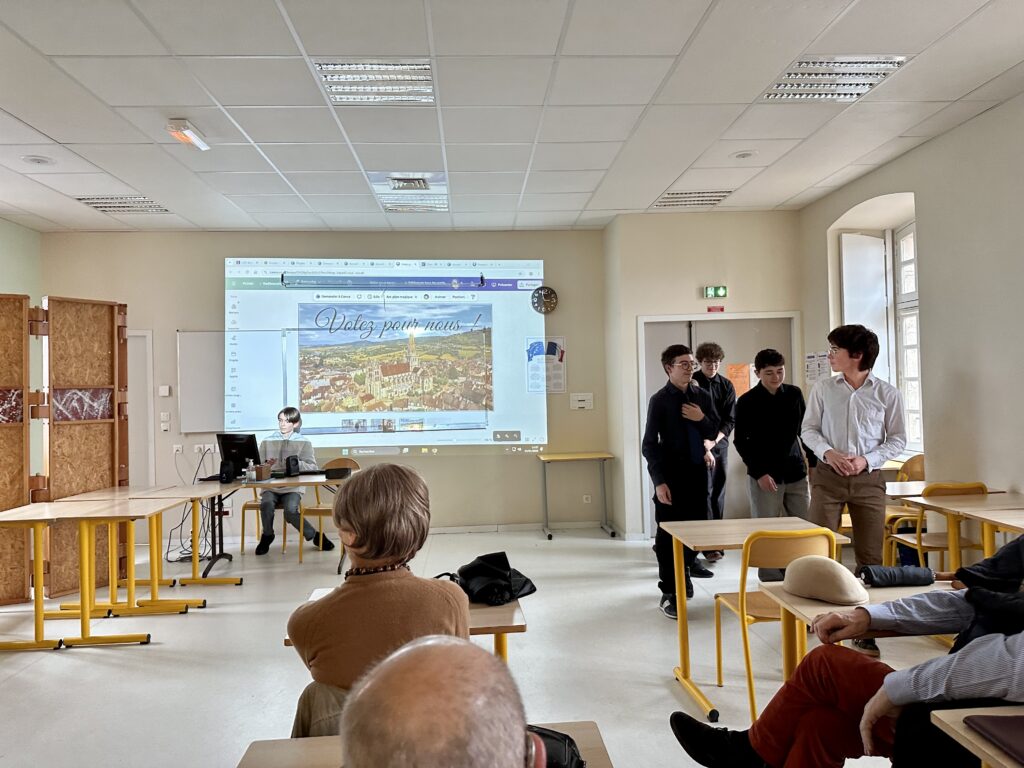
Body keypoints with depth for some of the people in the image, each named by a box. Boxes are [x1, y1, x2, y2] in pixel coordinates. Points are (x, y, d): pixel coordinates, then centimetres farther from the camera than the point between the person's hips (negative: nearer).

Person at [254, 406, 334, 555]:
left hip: (293, 487, -2)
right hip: (271, 487, 2)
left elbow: (313, 467, 0)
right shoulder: (267, 442, 13)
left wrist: (296, 463, -16)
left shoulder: (304, 443, 8)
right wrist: (267, 465, -12)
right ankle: (267, 536, -2)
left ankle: (314, 535, -4)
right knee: (266, 504, -31)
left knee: (290, 511, -30)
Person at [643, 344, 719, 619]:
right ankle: (669, 593, 6)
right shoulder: (660, 400, -6)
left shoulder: (702, 397, 7)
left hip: (698, 471, 4)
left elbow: (714, 432, 14)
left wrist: (702, 419, -8)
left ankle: (685, 569, 34)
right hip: (671, 474, -4)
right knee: (668, 533, -1)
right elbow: (649, 444, -8)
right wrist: (658, 481, -15)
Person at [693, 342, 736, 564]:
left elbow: (730, 419, 3)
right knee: (705, 491, -9)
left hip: (720, 444, 4)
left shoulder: (726, 386, 7)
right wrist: (702, 442, -12)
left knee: (718, 492, 7)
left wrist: (714, 440, -11)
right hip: (698, 444, -4)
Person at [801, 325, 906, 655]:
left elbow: (898, 438, 3)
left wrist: (867, 459, -12)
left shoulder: (887, 393, -1)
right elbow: (809, 429, 6)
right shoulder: (823, 389, 3)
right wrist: (828, 452, -12)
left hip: (868, 478, 0)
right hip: (828, 475, 1)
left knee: (870, 556, 4)